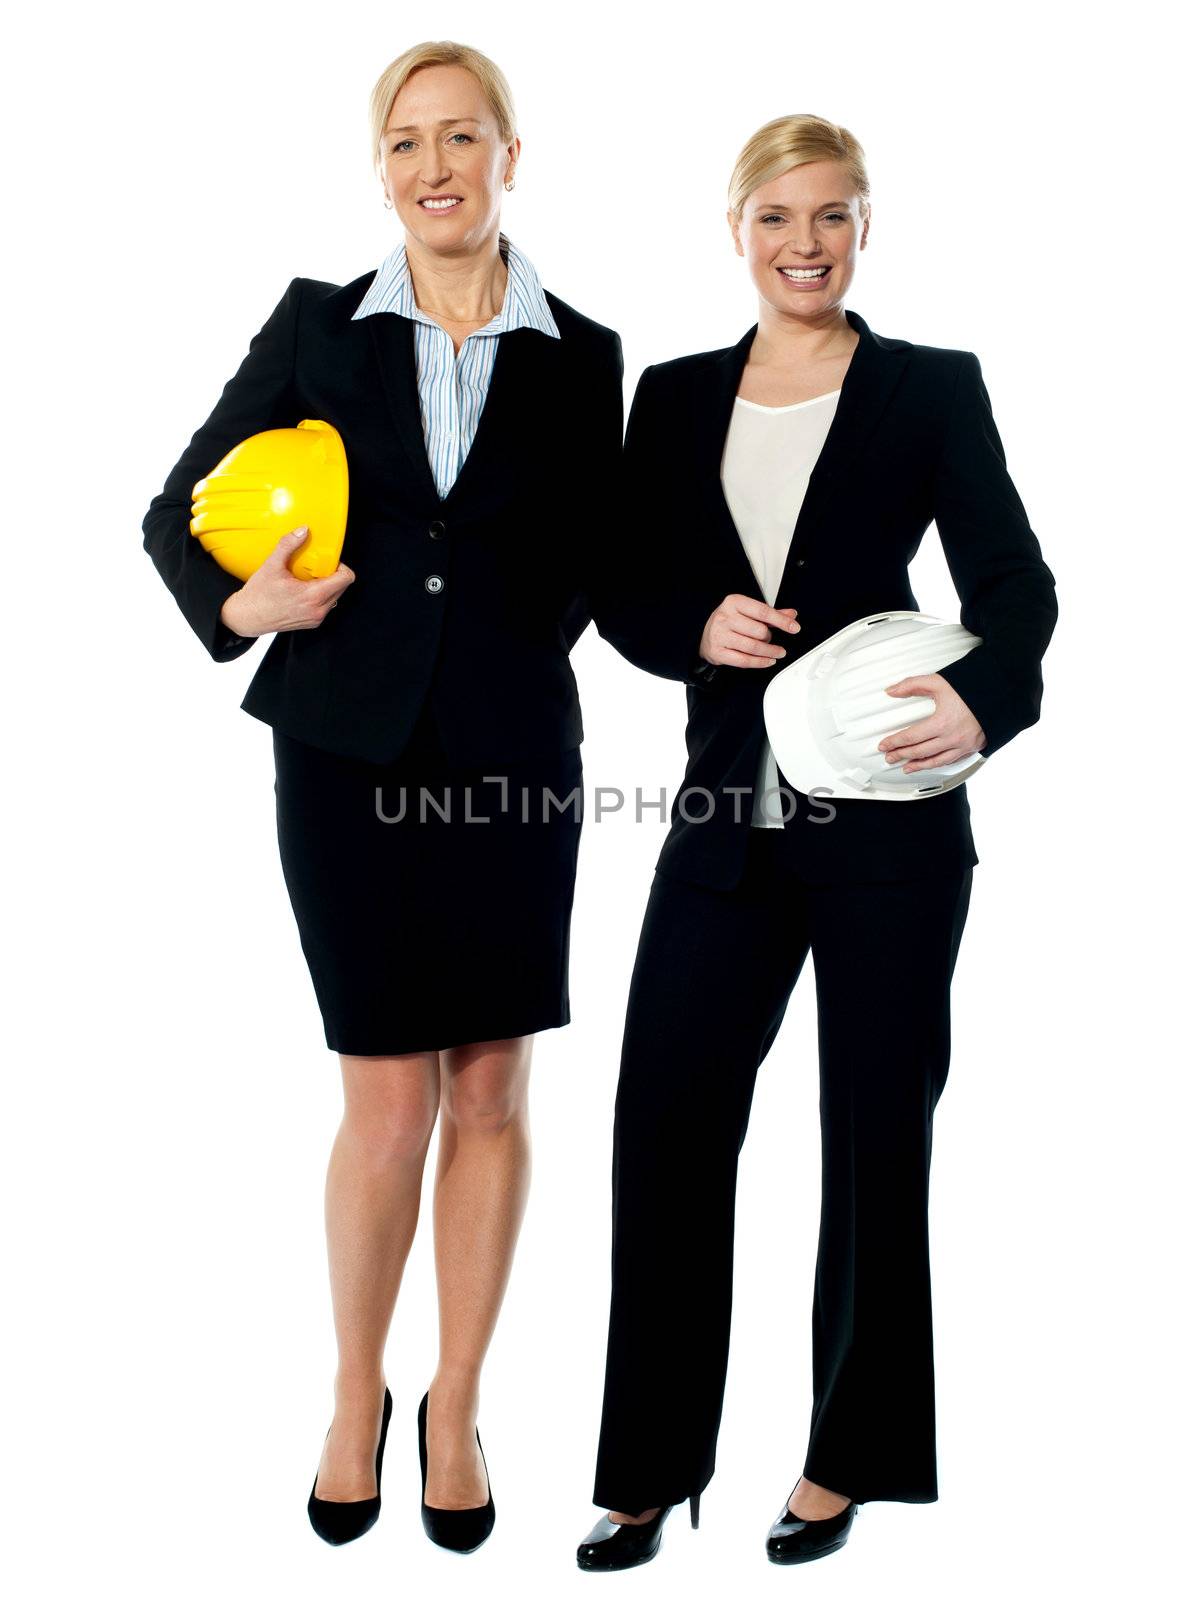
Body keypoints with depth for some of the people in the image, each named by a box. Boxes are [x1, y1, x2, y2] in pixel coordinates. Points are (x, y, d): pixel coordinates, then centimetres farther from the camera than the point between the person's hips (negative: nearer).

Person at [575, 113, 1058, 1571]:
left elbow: (1013, 577, -6)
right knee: (663, 1119, 1)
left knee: (875, 1134, 7)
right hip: (728, 809, 3)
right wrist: (699, 626, -8)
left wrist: (983, 694, -27)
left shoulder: (934, 389, 1)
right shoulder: (676, 398, 10)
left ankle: (851, 1456, 26)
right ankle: (653, 1465, 19)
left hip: (885, 819, -3)